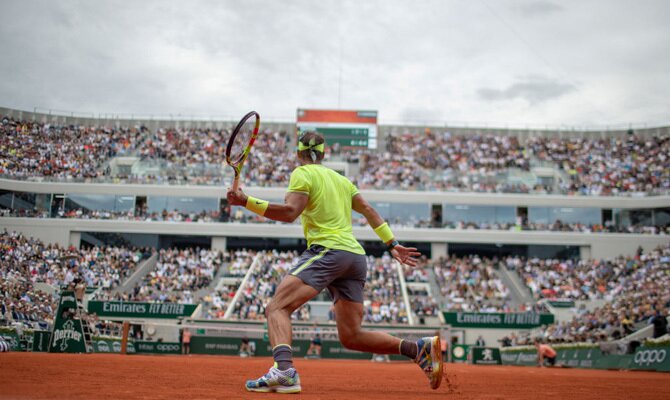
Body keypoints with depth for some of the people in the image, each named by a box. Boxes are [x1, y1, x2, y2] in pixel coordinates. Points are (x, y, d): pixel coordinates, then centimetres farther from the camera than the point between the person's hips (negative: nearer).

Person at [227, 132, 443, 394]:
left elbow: (289, 212, -11)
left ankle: (284, 370, -39)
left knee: (277, 308, -13)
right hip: (356, 257, 7)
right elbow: (368, 210, 22)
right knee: (351, 337, 11)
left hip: (327, 251, -7)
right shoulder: (341, 178, 25)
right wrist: (393, 244, 22)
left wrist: (247, 201, -12)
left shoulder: (302, 173, 3)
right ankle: (420, 348, -2)